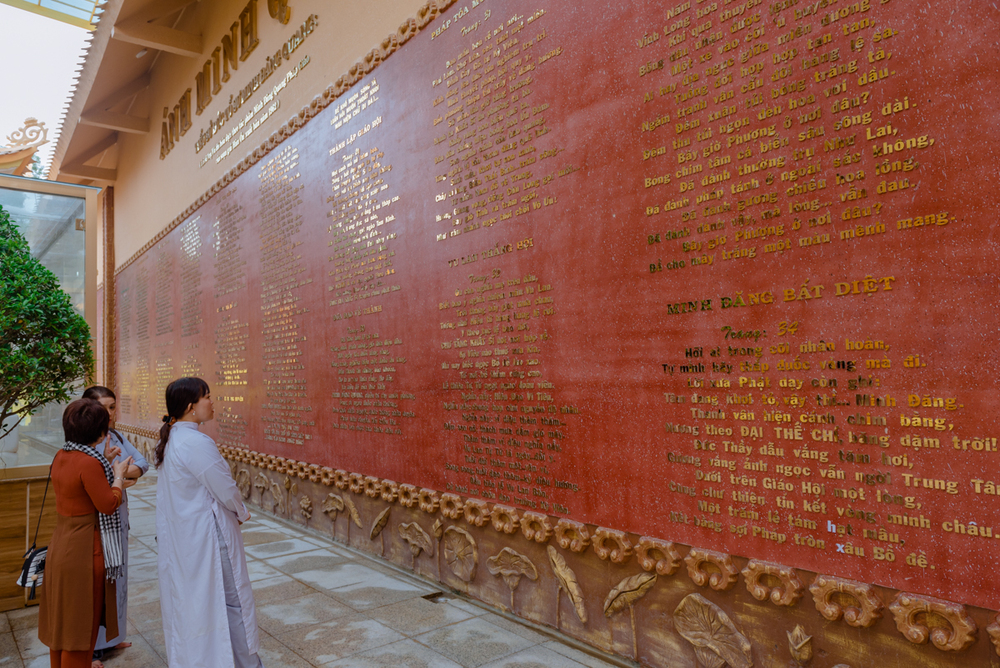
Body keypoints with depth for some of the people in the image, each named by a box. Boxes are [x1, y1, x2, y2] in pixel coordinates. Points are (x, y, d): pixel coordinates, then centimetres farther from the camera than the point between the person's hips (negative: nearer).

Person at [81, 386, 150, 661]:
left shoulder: (116, 436, 5)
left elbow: (142, 462, 0)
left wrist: (121, 472, -19)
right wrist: (106, 461, -40)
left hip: (118, 512, 7)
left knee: (117, 573, 17)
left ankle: (113, 636, 33)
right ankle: (93, 647, 18)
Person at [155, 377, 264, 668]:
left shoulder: (167, 440, 3)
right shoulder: (197, 443, -26)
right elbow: (227, 490, -20)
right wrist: (242, 513, 0)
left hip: (178, 537, 9)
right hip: (206, 537, -9)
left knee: (185, 598, 20)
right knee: (229, 600, 6)